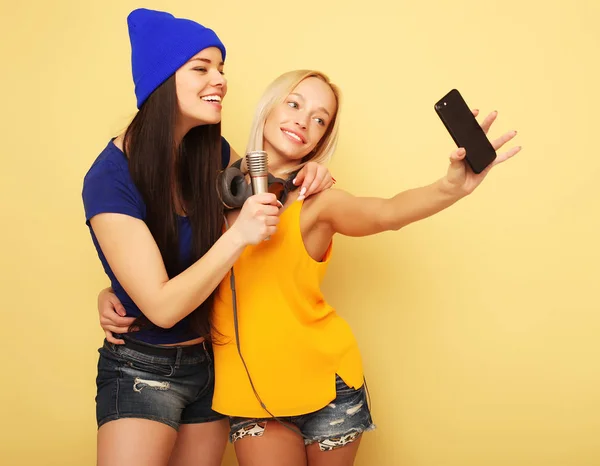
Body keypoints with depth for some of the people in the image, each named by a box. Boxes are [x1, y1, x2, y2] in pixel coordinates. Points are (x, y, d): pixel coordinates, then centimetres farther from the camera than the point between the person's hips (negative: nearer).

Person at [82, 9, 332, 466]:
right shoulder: (111, 179, -22)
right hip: (142, 370, -6)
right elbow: (162, 307, -25)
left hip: (210, 361, 6)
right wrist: (239, 236, -36)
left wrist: (304, 174, -8)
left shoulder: (210, 151, -4)